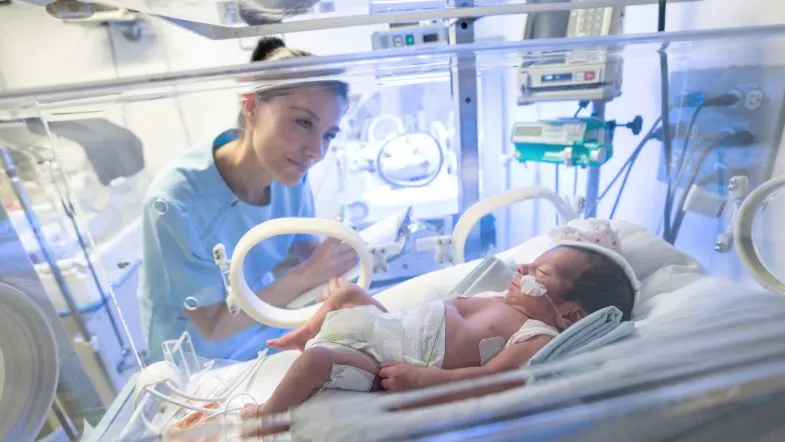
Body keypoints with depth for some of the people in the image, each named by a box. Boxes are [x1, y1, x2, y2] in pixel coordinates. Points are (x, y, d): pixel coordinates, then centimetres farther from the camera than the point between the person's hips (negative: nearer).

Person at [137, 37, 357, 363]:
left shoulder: (290, 172, -16)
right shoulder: (175, 201, -29)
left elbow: (302, 249, -3)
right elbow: (214, 325, -21)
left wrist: (347, 253, -22)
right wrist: (307, 276, -31)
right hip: (199, 364, -5)